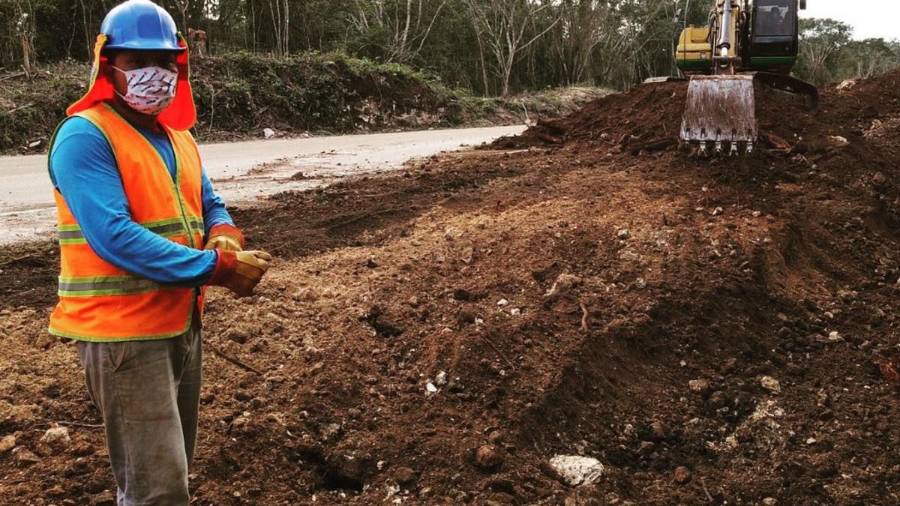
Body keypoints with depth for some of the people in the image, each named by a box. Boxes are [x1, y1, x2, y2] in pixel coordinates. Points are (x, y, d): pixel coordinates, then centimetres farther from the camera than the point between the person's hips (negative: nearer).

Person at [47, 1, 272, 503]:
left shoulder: (178, 137, 12)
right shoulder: (85, 136, -15)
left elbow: (210, 206, 17)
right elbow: (114, 236, -25)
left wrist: (226, 237, -9)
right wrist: (215, 267, -26)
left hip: (182, 323, 9)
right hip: (124, 332, -9)